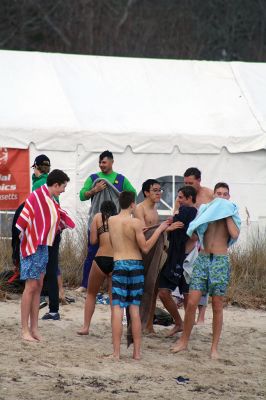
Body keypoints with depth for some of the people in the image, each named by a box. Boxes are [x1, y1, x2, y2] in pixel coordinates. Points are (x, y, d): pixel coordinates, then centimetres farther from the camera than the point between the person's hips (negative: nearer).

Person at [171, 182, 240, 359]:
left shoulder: (232, 215, 8)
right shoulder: (205, 210, 10)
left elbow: (235, 234, -12)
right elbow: (192, 231, -1)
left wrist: (226, 215, -5)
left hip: (220, 261, -1)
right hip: (203, 258, 1)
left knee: (217, 306, 1)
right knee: (192, 302, -5)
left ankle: (215, 347, 7)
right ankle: (184, 341, 9)